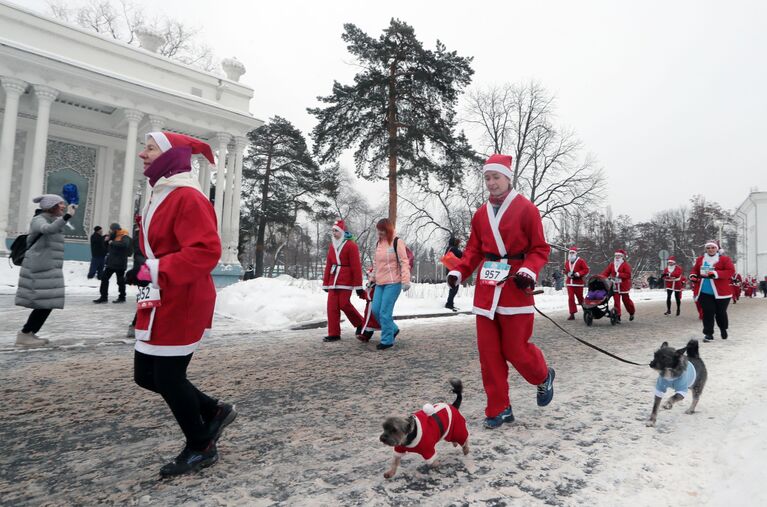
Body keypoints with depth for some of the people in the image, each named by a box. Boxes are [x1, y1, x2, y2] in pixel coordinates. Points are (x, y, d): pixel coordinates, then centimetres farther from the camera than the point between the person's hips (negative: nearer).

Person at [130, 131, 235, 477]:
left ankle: (200, 448, 23)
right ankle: (214, 412, 30)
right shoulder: (160, 196, 15)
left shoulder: (188, 198, -17)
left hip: (182, 305, -10)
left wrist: (154, 270, -27)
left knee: (168, 377, 1)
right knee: (146, 375, 15)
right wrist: (147, 271, 16)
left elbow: (206, 251, -27)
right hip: (159, 303, 10)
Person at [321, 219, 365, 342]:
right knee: (332, 306, 2)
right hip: (333, 281, 7)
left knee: (344, 304, -7)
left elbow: (356, 266, -12)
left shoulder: (351, 246, -8)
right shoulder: (332, 246, 14)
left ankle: (360, 323, 18)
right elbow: (328, 265, 16)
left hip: (346, 281, -7)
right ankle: (334, 334, 9)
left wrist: (358, 286, -14)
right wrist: (325, 283, 15)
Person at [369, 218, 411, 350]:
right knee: (375, 310, 4)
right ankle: (393, 329, 25)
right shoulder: (378, 243, 14)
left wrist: (405, 281, -18)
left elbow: (404, 263, -12)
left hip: (393, 283, -7)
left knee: (385, 312, -9)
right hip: (380, 283, 7)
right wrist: (372, 279, 22)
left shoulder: (397, 242, -8)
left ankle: (387, 340, 5)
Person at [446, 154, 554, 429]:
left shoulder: (526, 209, -3)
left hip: (515, 287, -5)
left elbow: (540, 249, -2)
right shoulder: (480, 214, 12)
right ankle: (499, 409, 19)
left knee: (515, 350, 0)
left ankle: (544, 377, 35)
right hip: (486, 289, 5)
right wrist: (459, 271, -2)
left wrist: (529, 271, -19)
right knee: (489, 353, 5)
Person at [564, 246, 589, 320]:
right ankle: (572, 314, 0)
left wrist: (578, 274, -19)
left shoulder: (580, 261, -4)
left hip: (578, 283, -4)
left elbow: (586, 270, -7)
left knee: (580, 297, 5)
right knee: (570, 298, -3)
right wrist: (567, 273, 2)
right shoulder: (567, 262, 12)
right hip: (569, 283, 4)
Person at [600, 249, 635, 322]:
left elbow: (628, 275, -17)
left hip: (623, 286, -3)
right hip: (615, 286, 3)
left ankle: (631, 313, 34)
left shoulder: (626, 265, -7)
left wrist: (618, 274, -24)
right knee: (616, 301, -3)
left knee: (626, 300, 10)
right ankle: (618, 316, 0)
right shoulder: (612, 264, 8)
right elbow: (606, 272, 4)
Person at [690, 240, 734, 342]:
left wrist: (716, 274, -25)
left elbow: (731, 271, -13)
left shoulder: (725, 259, -3)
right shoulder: (700, 259, 9)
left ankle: (723, 329, 37)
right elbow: (695, 270, 20)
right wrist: (693, 275, -3)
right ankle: (708, 334, 5)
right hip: (704, 292, 2)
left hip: (721, 292, -2)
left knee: (720, 312, 10)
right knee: (708, 312, 0)